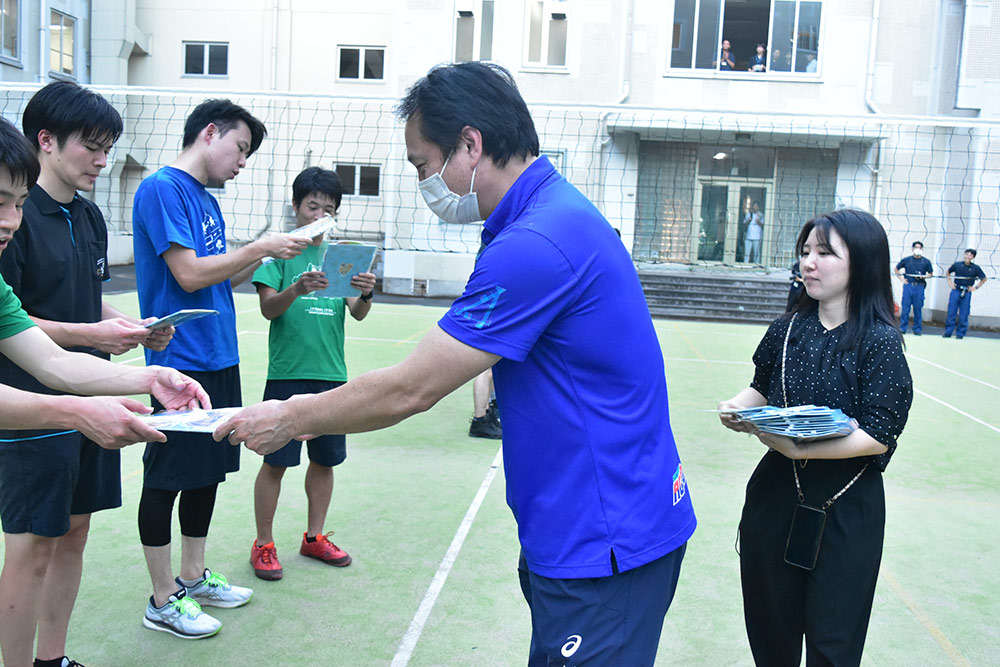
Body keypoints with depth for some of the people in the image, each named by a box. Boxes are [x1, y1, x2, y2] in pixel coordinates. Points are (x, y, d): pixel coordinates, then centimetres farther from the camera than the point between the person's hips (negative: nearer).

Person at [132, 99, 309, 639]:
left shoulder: (208, 201, 16)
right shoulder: (162, 188, -11)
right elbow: (189, 274, -19)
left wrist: (267, 254, 4)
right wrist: (261, 247, -12)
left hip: (218, 361, 9)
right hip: (181, 362, -9)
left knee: (208, 472, 16)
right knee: (166, 479, 2)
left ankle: (193, 578, 30)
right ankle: (163, 600, 14)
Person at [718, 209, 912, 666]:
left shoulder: (880, 341, -13)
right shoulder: (788, 329, 1)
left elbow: (879, 436, -18)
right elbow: (762, 388, 14)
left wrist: (800, 448, -28)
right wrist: (739, 407, -8)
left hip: (844, 510, -4)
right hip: (776, 494, 4)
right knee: (770, 628, 17)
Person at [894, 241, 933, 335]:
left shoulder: (926, 262, 6)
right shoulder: (906, 260, 7)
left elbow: (931, 273, 13)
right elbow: (896, 269, 18)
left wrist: (923, 276, -7)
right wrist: (901, 278, 7)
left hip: (919, 287, 0)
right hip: (908, 285, 0)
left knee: (918, 308, 2)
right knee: (905, 307, -1)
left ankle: (917, 329, 10)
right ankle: (902, 328, 6)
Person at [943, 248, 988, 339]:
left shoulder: (975, 268, 1)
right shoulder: (957, 265, 2)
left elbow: (984, 279, 11)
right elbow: (948, 273, 19)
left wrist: (975, 287, 3)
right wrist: (950, 282, 7)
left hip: (967, 293, 0)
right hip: (955, 291, 0)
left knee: (963, 315, 2)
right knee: (951, 312, -1)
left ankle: (960, 334, 10)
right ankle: (948, 332, 6)